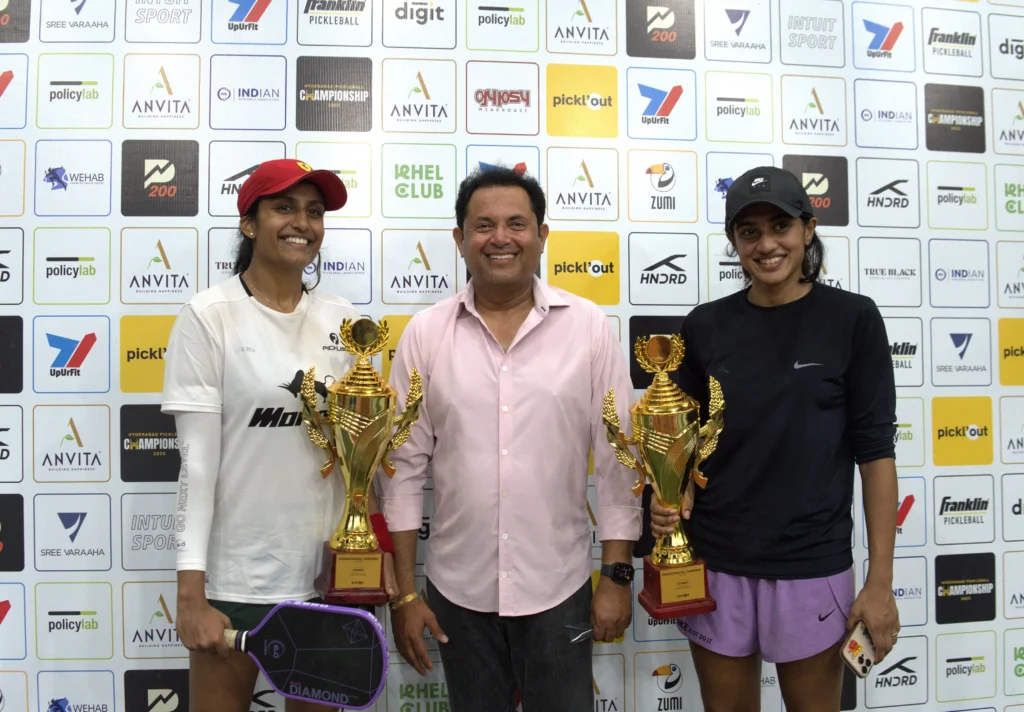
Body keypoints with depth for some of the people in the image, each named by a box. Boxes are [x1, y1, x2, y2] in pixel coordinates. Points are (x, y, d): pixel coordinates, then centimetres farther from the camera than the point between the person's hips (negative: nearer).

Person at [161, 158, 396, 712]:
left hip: (330, 571, 4)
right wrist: (190, 593, -13)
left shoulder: (340, 319, 4)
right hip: (234, 578, -4)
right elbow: (197, 460, -11)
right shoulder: (209, 316, -9)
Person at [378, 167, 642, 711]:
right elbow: (404, 468, -1)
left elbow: (617, 460, -2)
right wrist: (404, 593, 0)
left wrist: (617, 575, -3)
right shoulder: (425, 333, -3)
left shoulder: (589, 327, -4)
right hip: (457, 589, 1)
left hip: (560, 586, -1)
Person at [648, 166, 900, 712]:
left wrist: (880, 581, -7)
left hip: (811, 564, -2)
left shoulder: (851, 318, -6)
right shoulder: (705, 326, 1)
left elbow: (875, 449, -6)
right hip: (713, 561, 2)